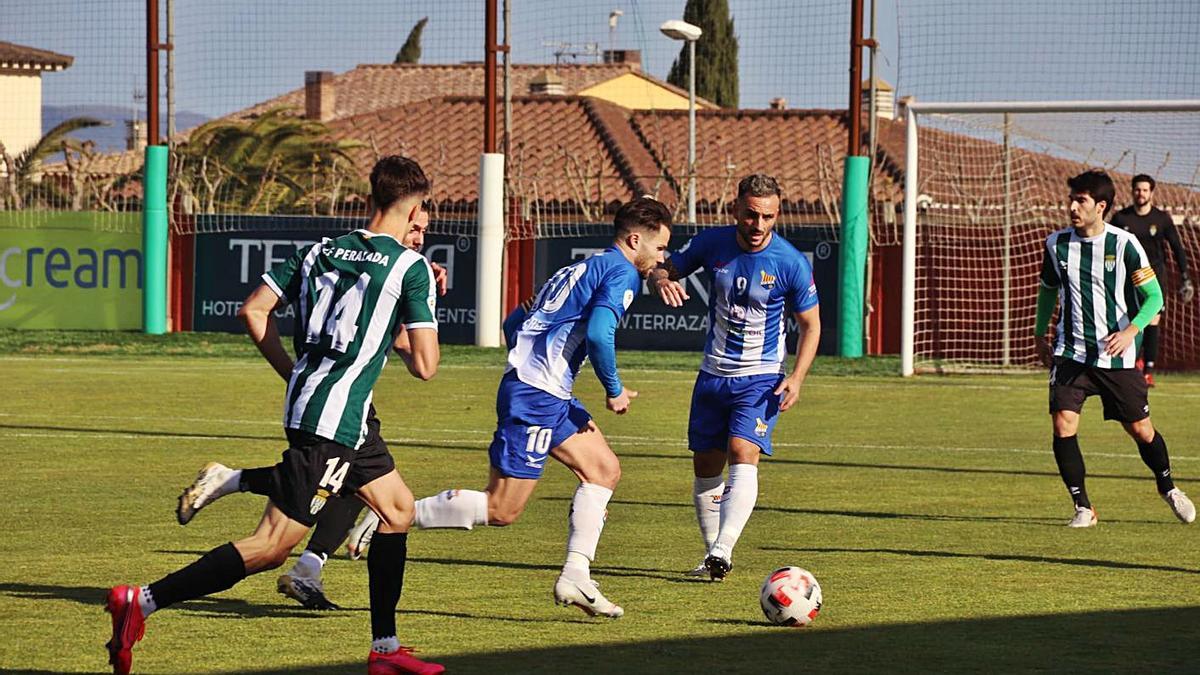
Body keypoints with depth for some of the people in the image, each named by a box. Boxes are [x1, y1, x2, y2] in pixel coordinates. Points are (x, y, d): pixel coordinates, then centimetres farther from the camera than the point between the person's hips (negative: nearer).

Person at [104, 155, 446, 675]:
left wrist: (293, 374, 16)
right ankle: (141, 602, -15)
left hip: (305, 402, 9)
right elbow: (425, 366, -9)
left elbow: (253, 310, 8)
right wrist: (404, 341, 13)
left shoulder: (320, 250, 12)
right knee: (271, 547, -9)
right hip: (333, 423, -9)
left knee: (398, 509, 20)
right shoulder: (412, 267, -7)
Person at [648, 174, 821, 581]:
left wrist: (797, 377, -13)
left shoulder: (792, 263, -12)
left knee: (743, 456, -23)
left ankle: (722, 550, -33)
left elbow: (810, 324, -1)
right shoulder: (712, 244, -5)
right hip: (713, 375, 4)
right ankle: (712, 554, 22)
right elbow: (667, 268, 10)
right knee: (705, 468, 8)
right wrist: (662, 281, -16)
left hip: (760, 378, -4)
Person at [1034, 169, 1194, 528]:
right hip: (1070, 352, 2)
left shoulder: (1124, 244, -9)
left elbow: (1154, 296, -7)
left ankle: (1167, 487, 34)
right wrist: (1040, 333, 20)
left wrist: (1131, 330, -23)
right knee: (1063, 425, -15)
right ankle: (1082, 507, -3)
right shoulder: (1057, 243, 1)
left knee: (1140, 429, 6)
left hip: (1117, 356, -2)